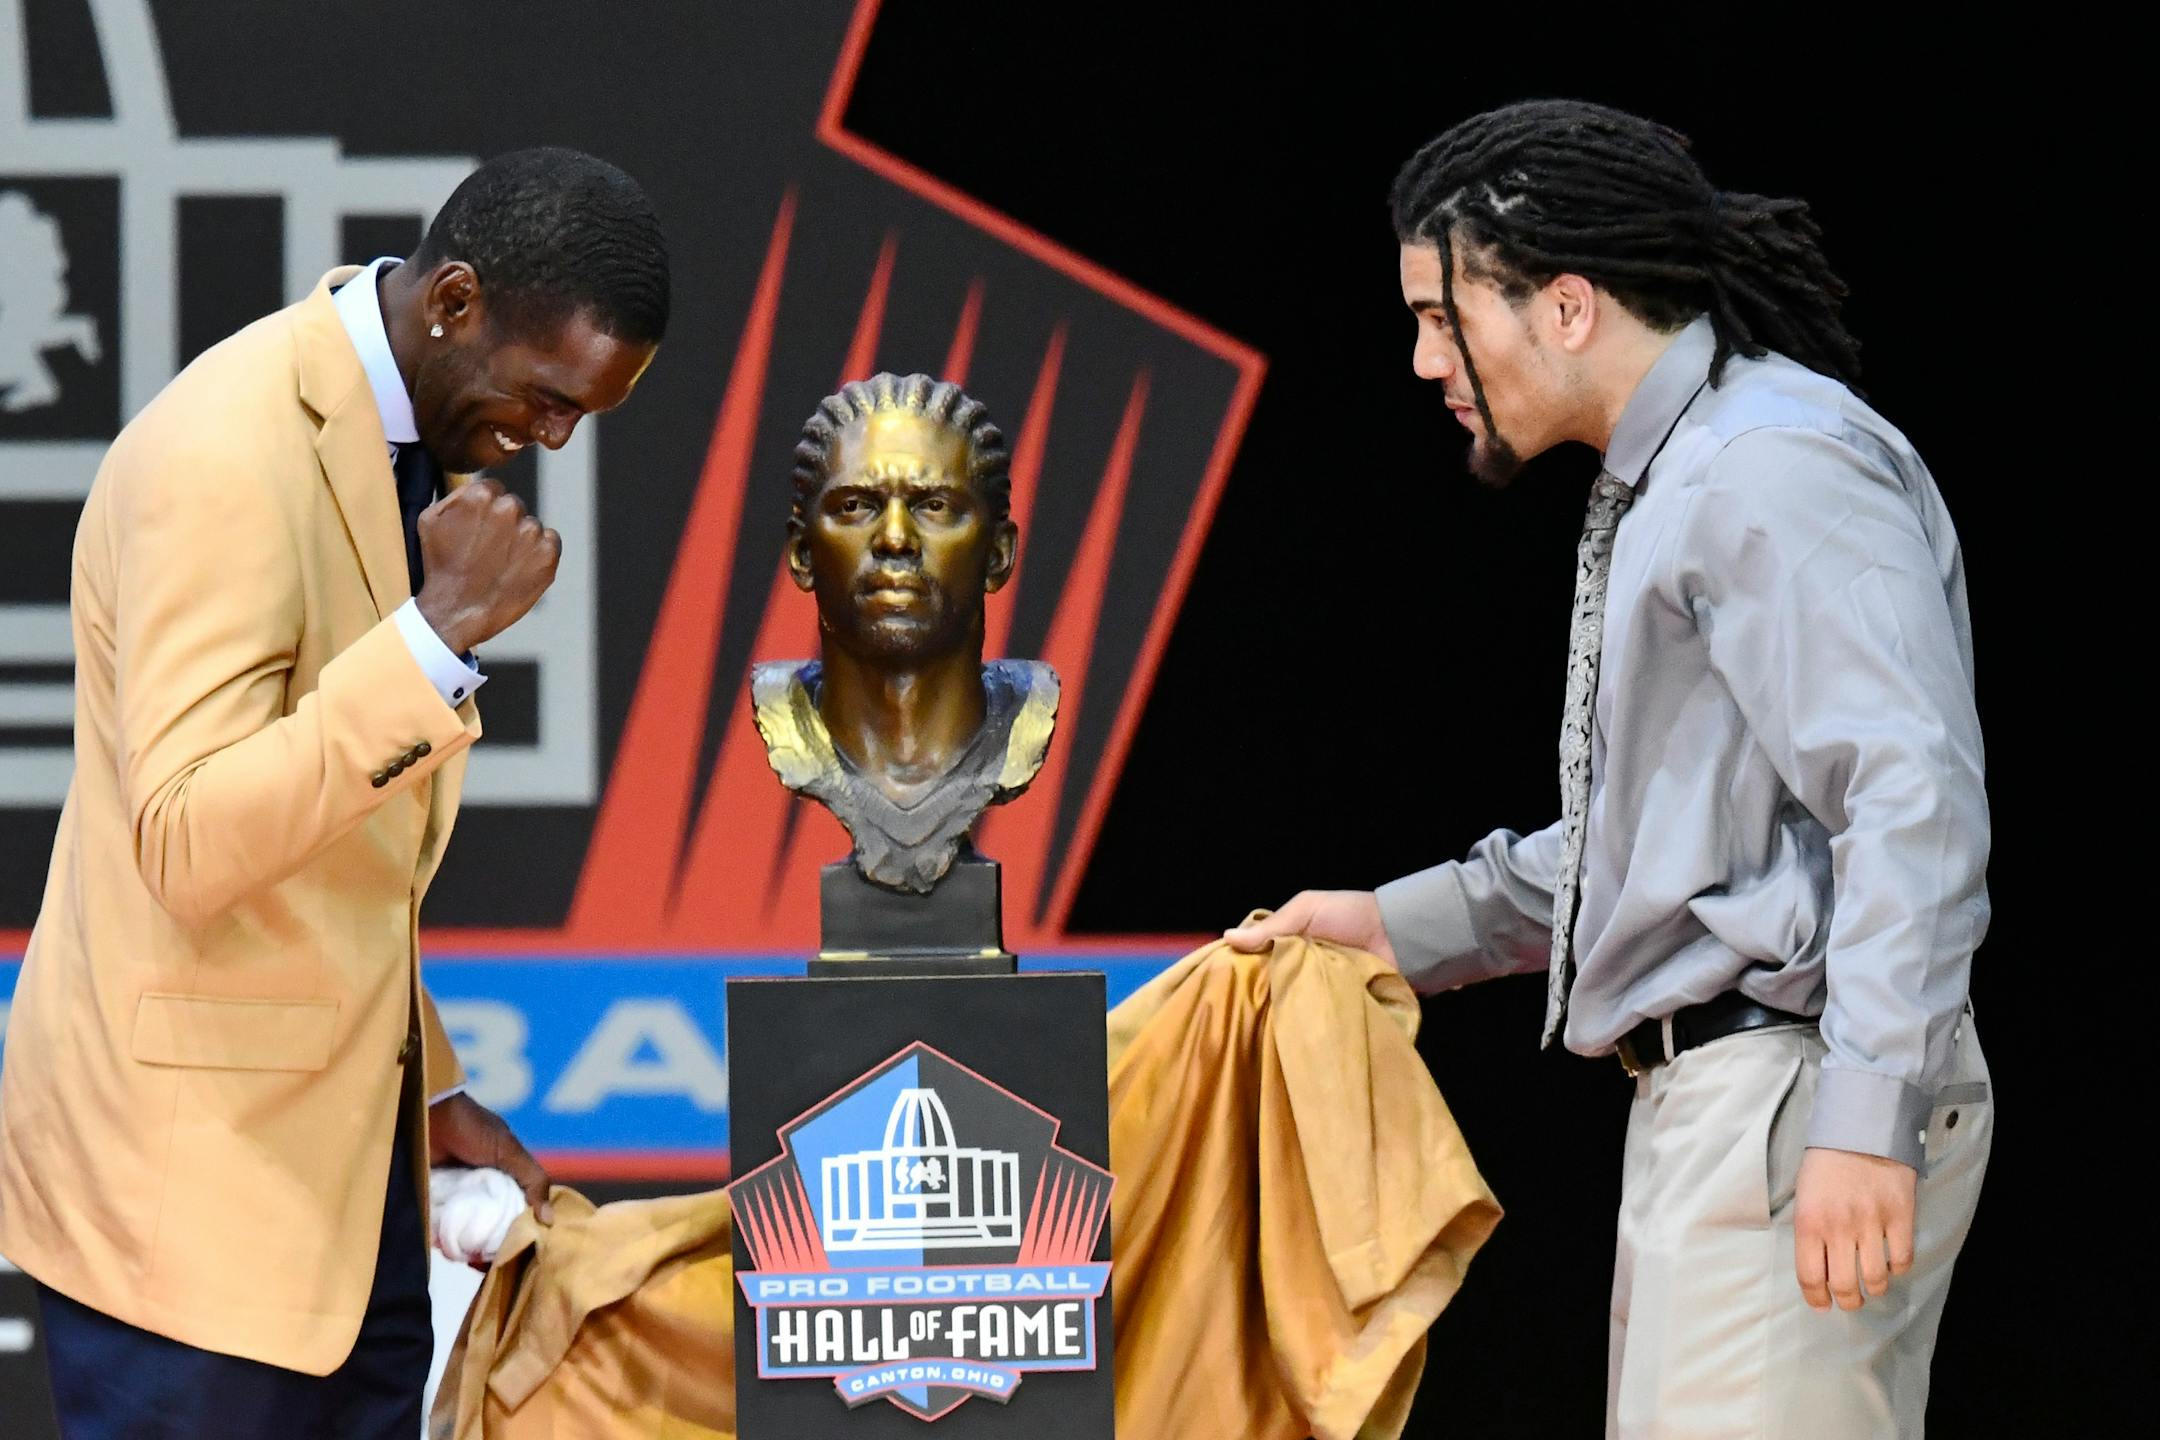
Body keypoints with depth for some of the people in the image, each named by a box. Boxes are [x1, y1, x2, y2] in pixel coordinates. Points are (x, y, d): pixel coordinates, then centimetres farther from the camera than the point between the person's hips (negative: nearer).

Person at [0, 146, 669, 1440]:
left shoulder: (428, 444, 10)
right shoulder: (229, 458, -20)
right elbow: (190, 846, -28)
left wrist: (427, 1088, 16)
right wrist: (442, 630, -31)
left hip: (347, 1139, 9)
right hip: (194, 1172, -9)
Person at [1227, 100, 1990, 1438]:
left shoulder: (1779, 469, -14)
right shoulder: (1666, 480, 20)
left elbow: (1913, 799, -23)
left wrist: (1863, 1121, -30)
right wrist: (1405, 924, 25)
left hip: (1798, 1097, -11)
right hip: (1708, 1093, 11)